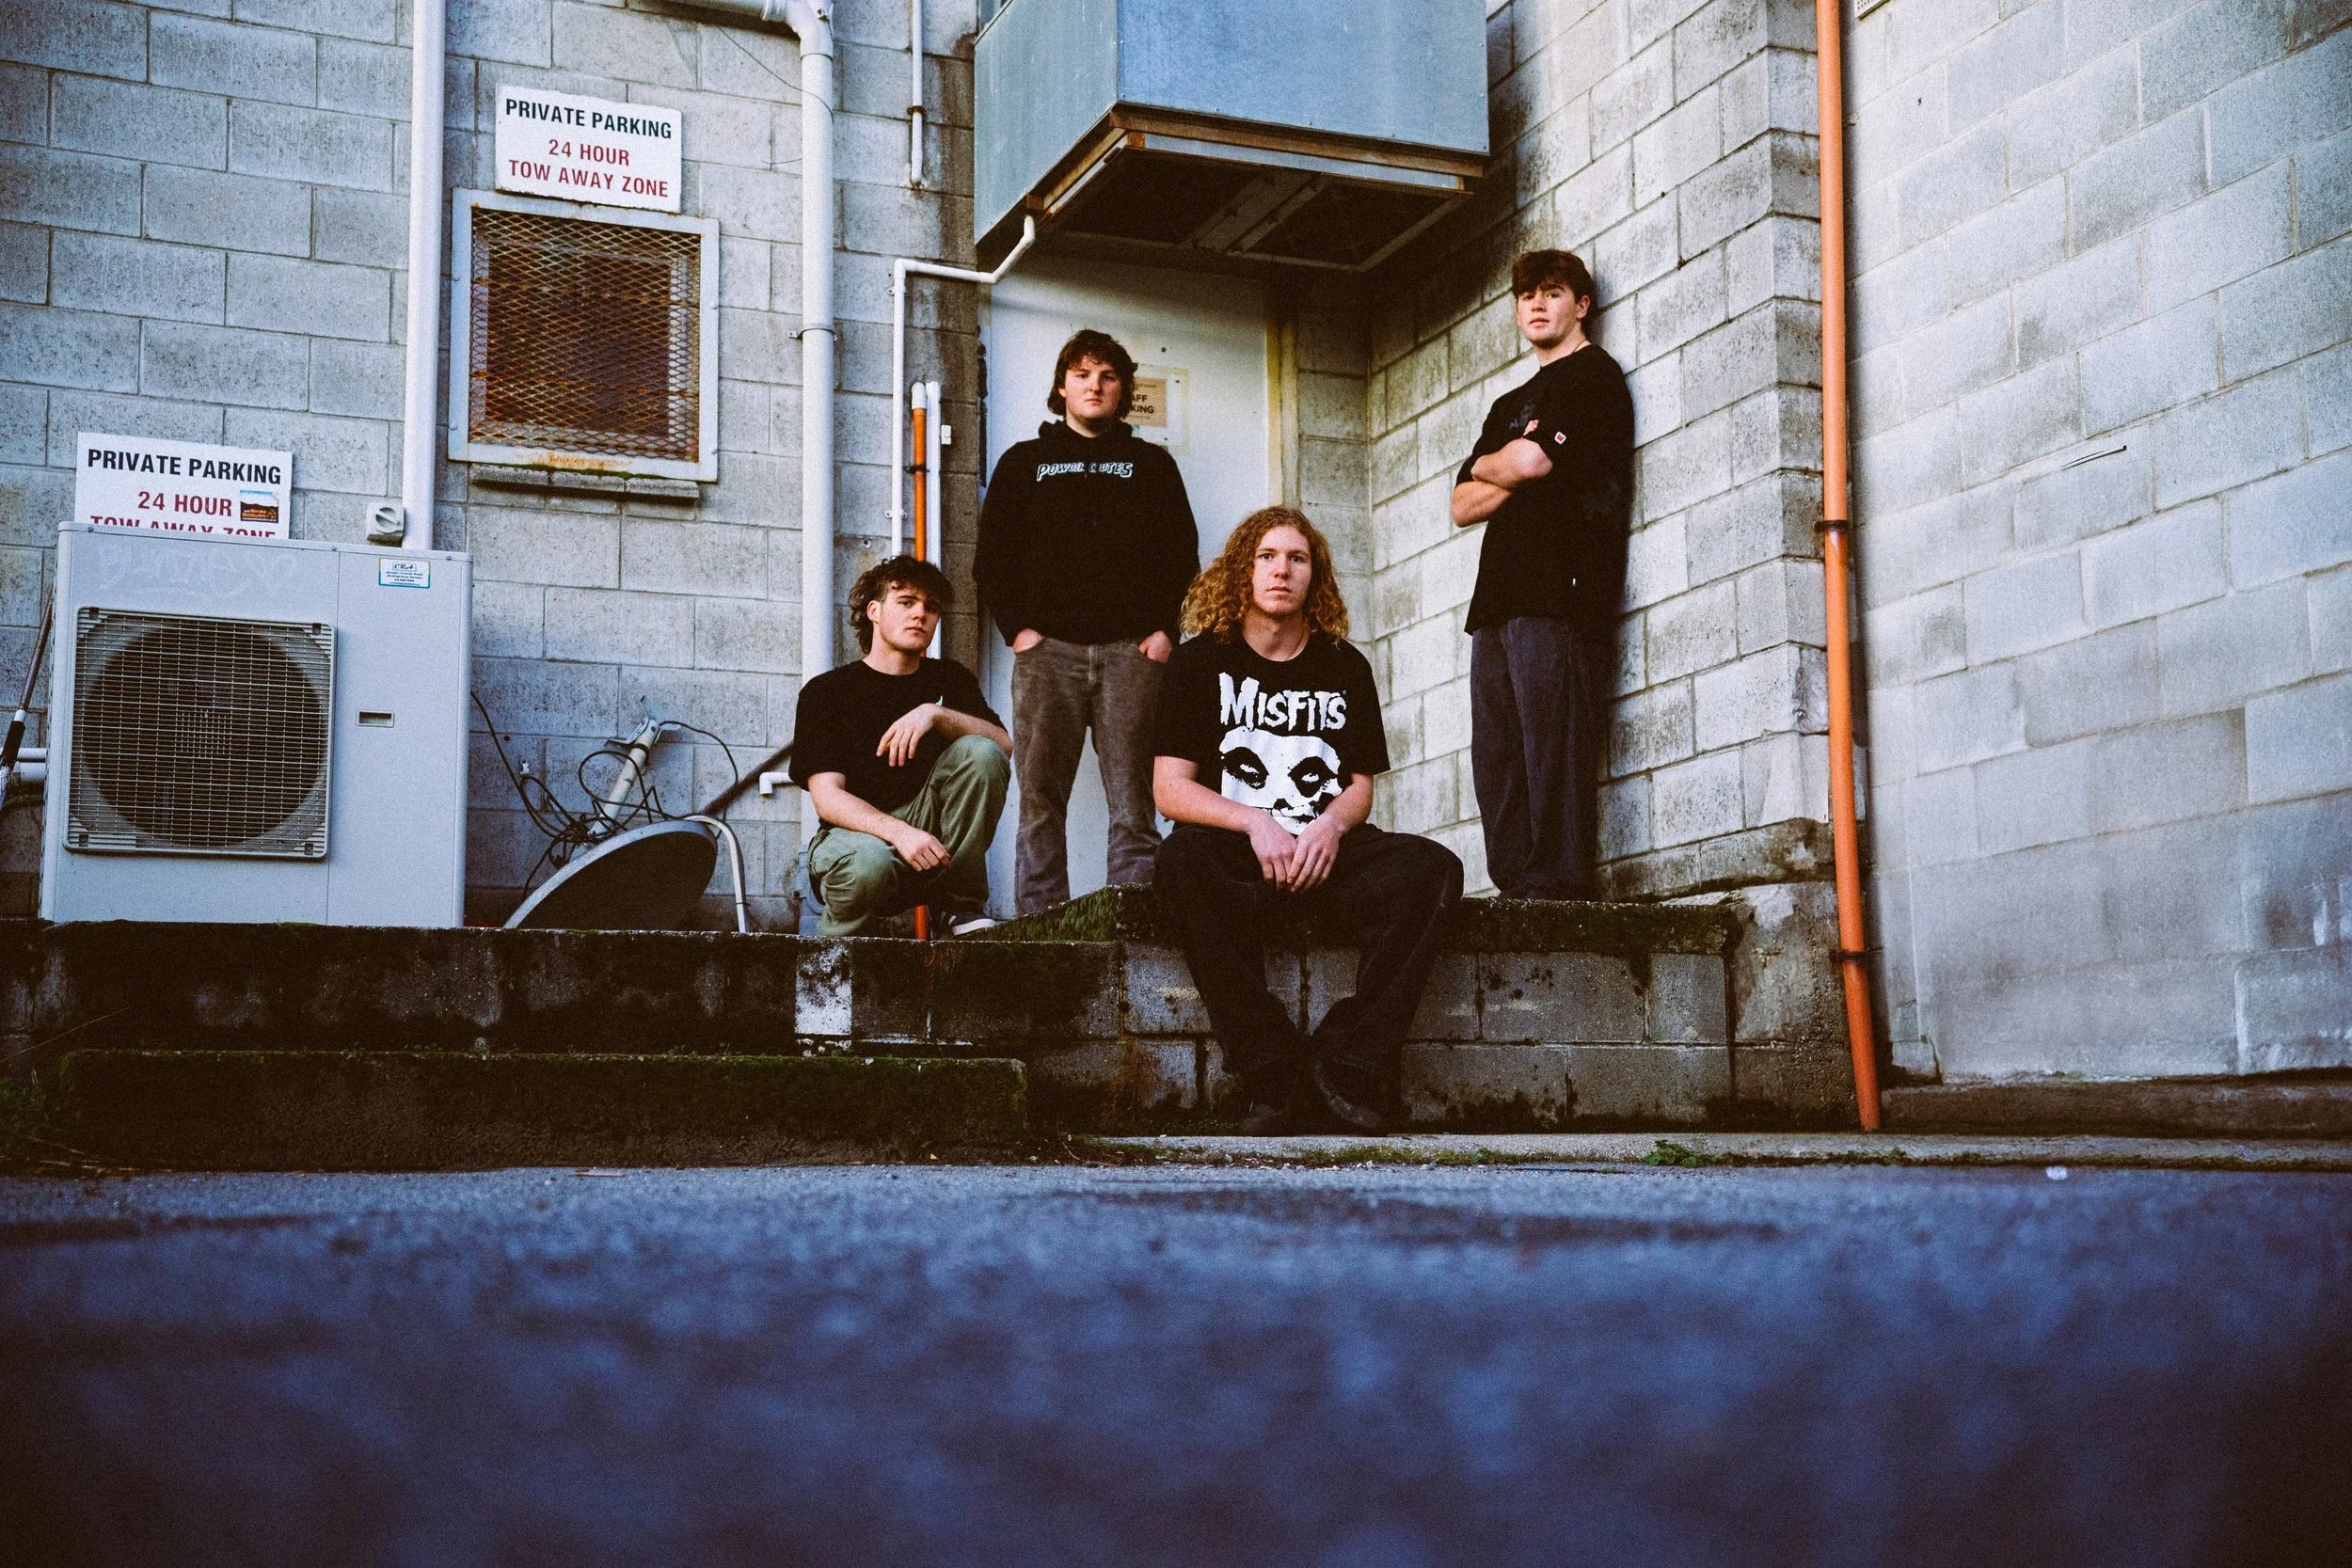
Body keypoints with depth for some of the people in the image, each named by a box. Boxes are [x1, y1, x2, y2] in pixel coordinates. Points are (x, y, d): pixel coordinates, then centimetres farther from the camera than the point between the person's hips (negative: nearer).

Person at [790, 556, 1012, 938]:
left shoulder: (950, 679, 13)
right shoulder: (826, 691, 1)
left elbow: (1005, 746, -4)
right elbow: (827, 798, -11)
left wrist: (936, 714, -21)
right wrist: (901, 833, -29)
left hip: (931, 837, 3)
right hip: (856, 833, -3)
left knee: (979, 753, -21)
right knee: (867, 863, -40)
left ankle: (962, 906, -13)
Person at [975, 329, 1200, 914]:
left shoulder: (1152, 464, 19)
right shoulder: (1025, 462, 18)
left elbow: (1182, 553, 13)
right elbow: (992, 556, 13)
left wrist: (1164, 628, -1)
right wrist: (1018, 627, -1)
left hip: (1132, 651, 0)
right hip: (1047, 649, 0)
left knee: (1133, 797, -6)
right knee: (1041, 797, -4)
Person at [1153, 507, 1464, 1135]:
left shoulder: (1346, 669, 16)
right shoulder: (1199, 662, 7)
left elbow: (1361, 785, 13)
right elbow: (1170, 788, -2)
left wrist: (1329, 826, -11)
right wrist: (1256, 824, -19)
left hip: (1327, 852, 3)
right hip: (1240, 858, -2)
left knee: (1433, 868, -26)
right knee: (1182, 859, -37)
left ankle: (1348, 1061, -23)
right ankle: (1277, 1076, -35)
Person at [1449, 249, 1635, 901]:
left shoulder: (1592, 373, 5)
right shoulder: (1509, 405, 30)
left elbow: (1531, 461, -8)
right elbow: (1463, 506, 20)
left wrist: (1490, 464, 13)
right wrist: (1516, 470, 2)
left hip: (1559, 587, -8)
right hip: (1499, 599, 8)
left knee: (1551, 743, -14)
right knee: (1495, 752, 1)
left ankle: (1557, 886, -15)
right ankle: (1514, 888, 0)